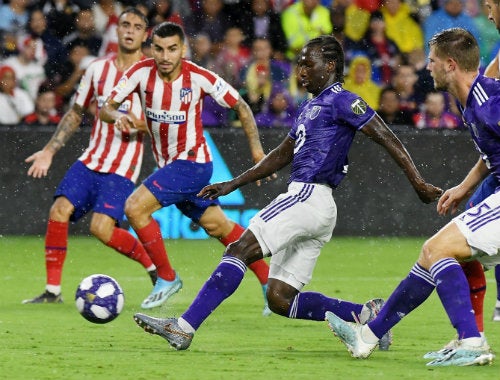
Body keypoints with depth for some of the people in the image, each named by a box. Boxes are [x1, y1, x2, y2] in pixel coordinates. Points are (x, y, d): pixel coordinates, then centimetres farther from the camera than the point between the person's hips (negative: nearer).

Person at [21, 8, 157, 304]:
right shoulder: (99, 69, 9)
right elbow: (76, 114, 18)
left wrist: (138, 124, -24)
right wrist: (49, 151, 12)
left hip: (122, 168, -5)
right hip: (91, 159, 5)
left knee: (101, 228, -18)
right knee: (59, 210, -12)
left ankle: (155, 267, 6)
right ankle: (53, 290, -4)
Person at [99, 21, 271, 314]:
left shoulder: (199, 77, -18)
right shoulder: (142, 72, -9)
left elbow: (240, 106, -7)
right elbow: (107, 107, -7)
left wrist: (257, 149, -12)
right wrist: (117, 117, -30)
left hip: (192, 161, -6)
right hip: (169, 165, 6)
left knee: (135, 208, -18)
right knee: (218, 226, 14)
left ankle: (167, 278, -3)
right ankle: (269, 281, 28)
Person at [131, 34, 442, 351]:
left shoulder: (340, 101, -3)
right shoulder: (310, 108, 25)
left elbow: (386, 138, -8)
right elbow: (282, 156, 32)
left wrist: (418, 182, -14)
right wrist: (231, 185, 29)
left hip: (309, 197, -10)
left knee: (240, 250, -16)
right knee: (280, 299, 5)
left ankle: (184, 328, -22)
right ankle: (366, 315, 6)